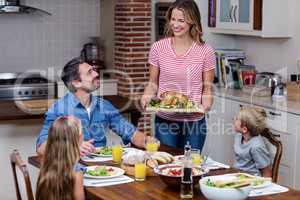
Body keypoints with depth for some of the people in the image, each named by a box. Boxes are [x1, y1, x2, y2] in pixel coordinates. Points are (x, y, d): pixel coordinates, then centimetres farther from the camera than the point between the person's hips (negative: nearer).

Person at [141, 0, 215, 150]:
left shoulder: (205, 52, -4)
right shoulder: (158, 48, -1)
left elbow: (207, 88, 2)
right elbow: (153, 83, 7)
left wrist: (206, 103, -17)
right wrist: (146, 97, -12)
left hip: (194, 122, 0)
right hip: (164, 120, 1)